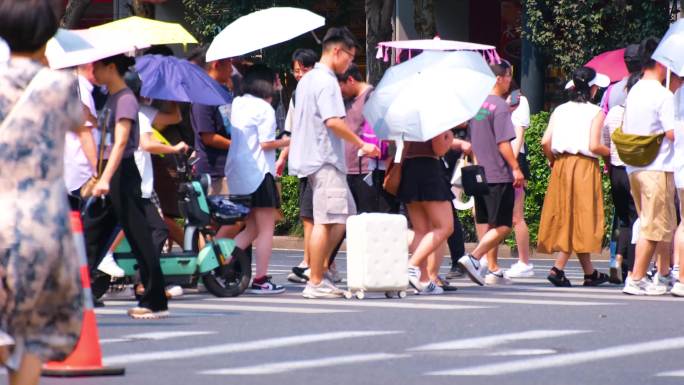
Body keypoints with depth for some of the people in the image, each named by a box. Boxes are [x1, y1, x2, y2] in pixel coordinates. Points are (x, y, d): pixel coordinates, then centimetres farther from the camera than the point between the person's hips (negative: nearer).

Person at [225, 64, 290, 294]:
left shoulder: (236, 104, 10)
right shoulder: (264, 109, -10)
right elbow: (266, 143, -14)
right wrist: (287, 142, 2)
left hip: (236, 175, 7)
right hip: (259, 172, -7)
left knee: (251, 228, 17)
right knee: (266, 228, 0)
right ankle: (261, 281, -2)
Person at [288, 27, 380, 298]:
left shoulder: (307, 80, 19)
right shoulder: (326, 82, -13)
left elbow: (296, 120, 24)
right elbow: (334, 122, -23)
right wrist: (361, 144, -15)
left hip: (311, 156, 10)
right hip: (325, 159, -10)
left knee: (344, 215, 12)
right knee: (325, 221, -8)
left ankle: (318, 272, 11)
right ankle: (315, 283, -7)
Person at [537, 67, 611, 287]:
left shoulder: (560, 110, 6)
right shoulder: (596, 112, -7)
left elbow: (545, 141, -1)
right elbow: (594, 146, -15)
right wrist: (612, 153, 2)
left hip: (561, 165, 5)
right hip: (585, 167, -5)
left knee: (567, 218, 10)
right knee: (579, 218, 3)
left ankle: (589, 273, 15)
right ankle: (558, 268, -7)